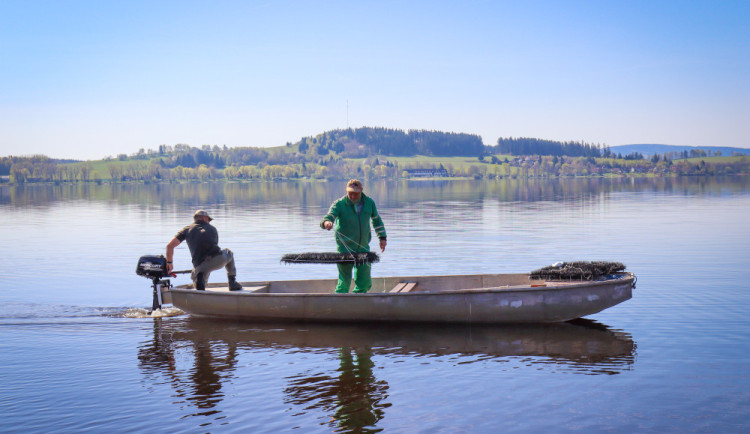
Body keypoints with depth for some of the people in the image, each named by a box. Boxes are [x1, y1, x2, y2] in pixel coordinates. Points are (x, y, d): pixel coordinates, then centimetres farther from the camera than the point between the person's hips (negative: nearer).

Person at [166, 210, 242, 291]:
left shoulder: (187, 229, 17)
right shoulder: (212, 229, 22)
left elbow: (170, 246, 9)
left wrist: (169, 263, 23)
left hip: (200, 266, -1)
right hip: (219, 260, 1)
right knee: (228, 253, 35)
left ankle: (200, 277, -6)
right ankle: (233, 283, 28)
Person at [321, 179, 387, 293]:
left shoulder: (369, 203, 1)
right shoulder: (339, 204, -10)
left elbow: (377, 220, 17)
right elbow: (329, 216, -26)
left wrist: (382, 237, 14)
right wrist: (326, 222, -49)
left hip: (363, 247, 4)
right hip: (345, 248, -4)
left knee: (365, 282, 7)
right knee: (344, 281, -7)